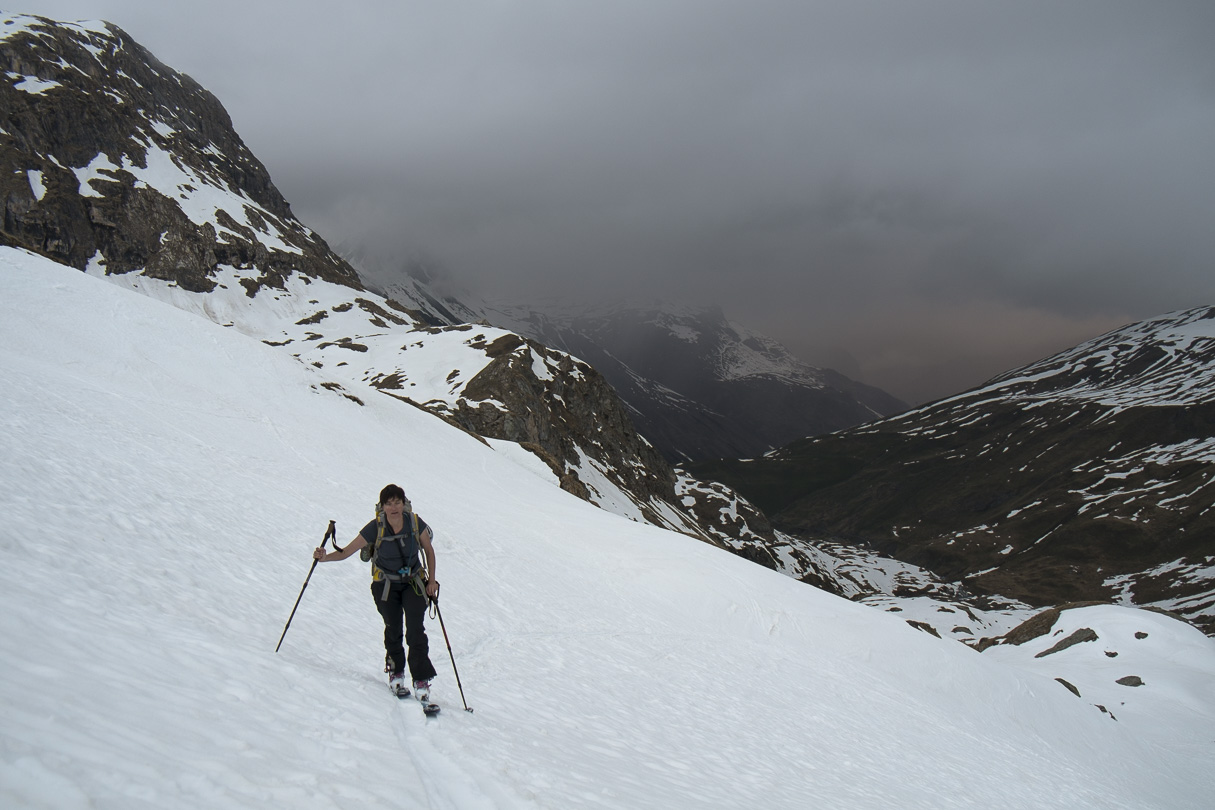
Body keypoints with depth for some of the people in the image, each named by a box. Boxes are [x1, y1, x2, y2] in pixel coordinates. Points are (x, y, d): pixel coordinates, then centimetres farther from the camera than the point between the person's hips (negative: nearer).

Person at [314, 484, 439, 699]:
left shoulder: (415, 523, -17)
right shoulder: (375, 528, -20)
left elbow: (429, 550, 0)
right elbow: (346, 551, -19)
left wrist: (432, 580, -1)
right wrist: (325, 557, -38)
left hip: (413, 582, 0)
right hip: (386, 584, 0)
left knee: (416, 630, -14)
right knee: (393, 630, -4)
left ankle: (421, 679, -6)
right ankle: (396, 672, 22)